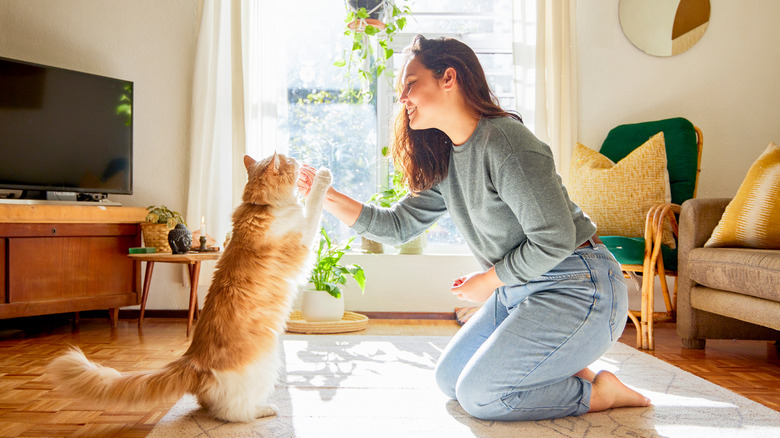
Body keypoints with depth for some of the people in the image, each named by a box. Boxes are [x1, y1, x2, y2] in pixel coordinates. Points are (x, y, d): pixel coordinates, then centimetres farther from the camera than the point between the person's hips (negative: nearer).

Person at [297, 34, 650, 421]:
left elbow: (555, 239, -24)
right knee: (449, 379, 12)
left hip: (575, 288, -9)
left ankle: (598, 392, 6)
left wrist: (488, 281, -10)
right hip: (519, 289, 9)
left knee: (478, 395, -8)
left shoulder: (504, 142, -23)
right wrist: (327, 195, -3)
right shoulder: (445, 162, 5)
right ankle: (565, 374, 19)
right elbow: (396, 225, 6)